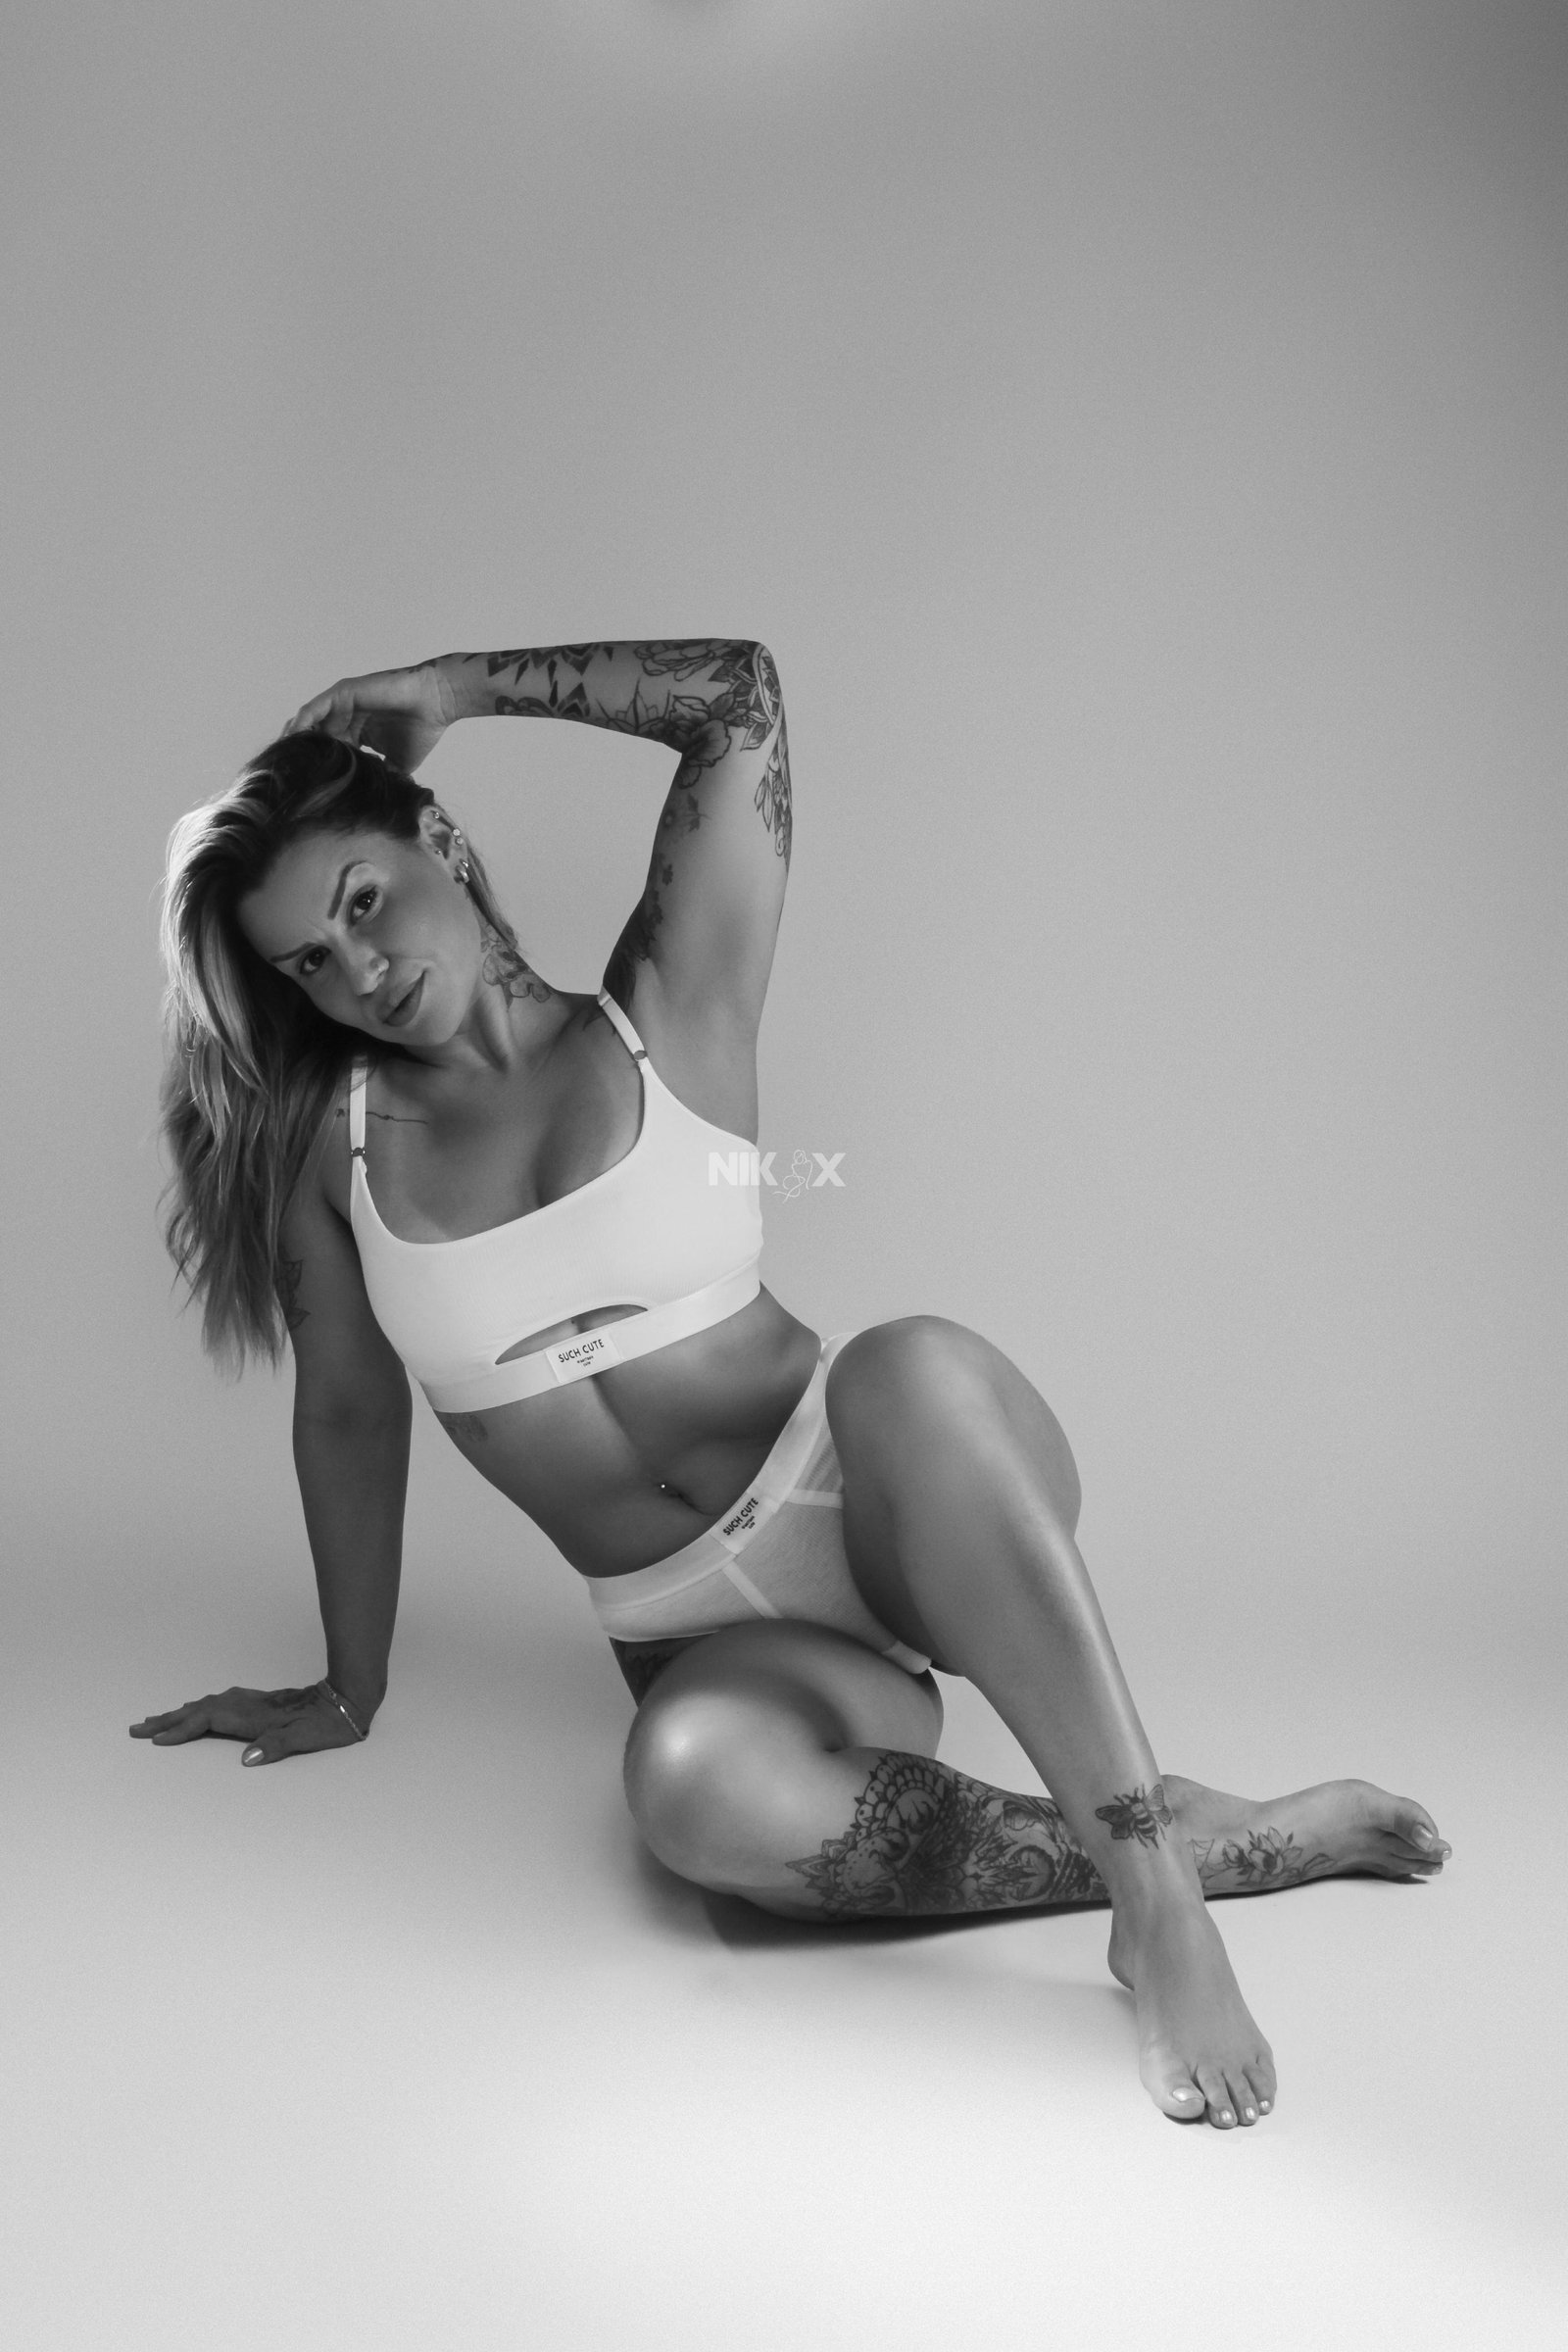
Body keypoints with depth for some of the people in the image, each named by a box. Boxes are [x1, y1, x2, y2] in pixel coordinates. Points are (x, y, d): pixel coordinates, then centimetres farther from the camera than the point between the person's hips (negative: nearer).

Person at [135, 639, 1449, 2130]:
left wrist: (453, 691, 0)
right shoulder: (328, 1142, 4)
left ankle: (1157, 1899, -34)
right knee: (697, 1787, -35)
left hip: (885, 1507, -1)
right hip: (711, 1642, 2)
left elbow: (735, 692, -9)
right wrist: (347, 1692, 17)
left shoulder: (663, 1022, -2)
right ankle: (1218, 1841, -21)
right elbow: (348, 1411, 12)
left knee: (908, 1369, -38)